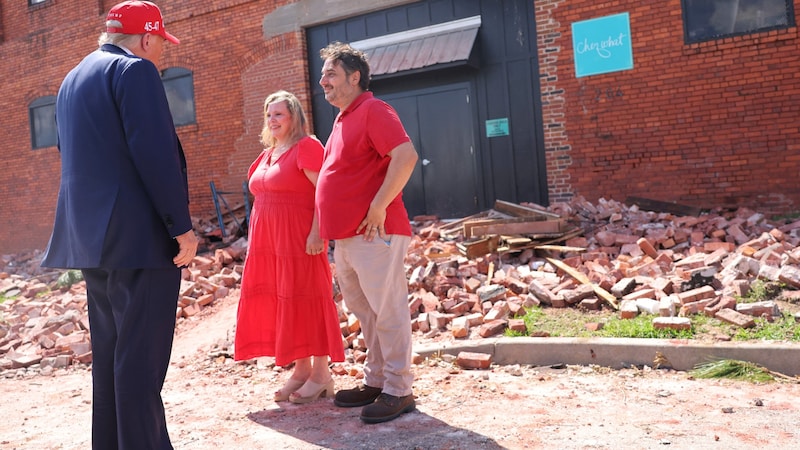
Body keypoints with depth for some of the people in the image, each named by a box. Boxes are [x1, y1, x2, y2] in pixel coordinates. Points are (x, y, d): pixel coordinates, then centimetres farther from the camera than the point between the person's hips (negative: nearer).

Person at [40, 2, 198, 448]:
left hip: (92, 238, 9)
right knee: (141, 359, -6)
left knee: (109, 354, 15)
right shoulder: (136, 71, -9)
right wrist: (182, 227, -15)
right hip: (141, 236, -9)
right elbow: (156, 155, -19)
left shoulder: (72, 80, 20)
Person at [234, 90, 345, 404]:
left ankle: (321, 373, 6)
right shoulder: (267, 154, 18)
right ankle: (301, 368, 19)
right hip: (267, 239, 8)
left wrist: (316, 233, -23)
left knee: (304, 299, -4)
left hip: (298, 237, -8)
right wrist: (259, 240, 18)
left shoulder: (306, 147, -7)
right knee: (277, 301, 8)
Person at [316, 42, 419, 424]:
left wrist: (379, 206, -21)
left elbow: (406, 156, -21)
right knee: (365, 313, 15)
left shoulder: (373, 111, -8)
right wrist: (324, 227, 20)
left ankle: (398, 391, 4)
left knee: (387, 312, -4)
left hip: (374, 235, -10)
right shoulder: (342, 119, 20)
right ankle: (375, 382, 26)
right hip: (345, 237, 10)